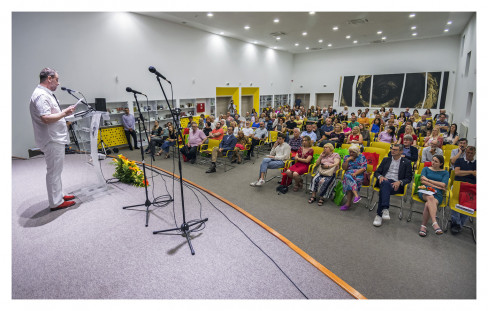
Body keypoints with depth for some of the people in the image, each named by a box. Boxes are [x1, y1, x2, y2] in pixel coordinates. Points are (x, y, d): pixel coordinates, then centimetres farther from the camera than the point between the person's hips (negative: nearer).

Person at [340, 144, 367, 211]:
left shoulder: (362, 157, 7)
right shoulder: (346, 157, 17)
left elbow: (364, 168, -5)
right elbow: (344, 168, 8)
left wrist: (355, 173, -18)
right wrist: (347, 160, -3)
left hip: (359, 175, -3)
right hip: (348, 174, 3)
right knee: (348, 178, -34)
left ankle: (348, 203, -36)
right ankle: (356, 195, -45)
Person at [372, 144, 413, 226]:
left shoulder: (406, 162, 14)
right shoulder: (386, 160, 22)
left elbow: (408, 178, 7)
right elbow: (377, 172, 17)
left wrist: (399, 182, -14)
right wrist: (380, 176, -8)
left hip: (396, 185, -2)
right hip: (384, 180, 2)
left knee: (383, 189, -36)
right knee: (385, 183, -38)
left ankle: (379, 214, -40)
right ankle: (385, 209, -49)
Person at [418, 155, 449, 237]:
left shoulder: (445, 173, 19)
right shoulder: (426, 169, 20)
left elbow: (443, 185, 1)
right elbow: (422, 181, 4)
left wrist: (428, 180, 1)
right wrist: (438, 186, -1)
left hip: (437, 194, 0)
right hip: (425, 191, 0)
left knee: (428, 204, -36)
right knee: (430, 197, -39)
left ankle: (423, 226, -26)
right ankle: (435, 224, -48)